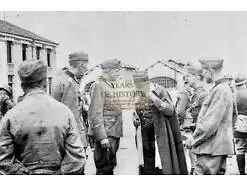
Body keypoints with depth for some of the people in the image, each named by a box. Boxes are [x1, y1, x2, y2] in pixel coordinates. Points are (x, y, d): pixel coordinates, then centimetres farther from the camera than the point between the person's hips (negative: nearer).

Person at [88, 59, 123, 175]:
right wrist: (102, 137, -22)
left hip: (114, 133, 9)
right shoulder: (99, 85, -11)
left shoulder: (112, 85, 17)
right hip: (105, 134, -9)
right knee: (104, 169, -5)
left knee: (110, 166, 16)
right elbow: (96, 114, -18)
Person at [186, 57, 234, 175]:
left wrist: (194, 139, -10)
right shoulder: (222, 88, 15)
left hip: (212, 149, -10)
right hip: (217, 147, 10)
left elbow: (211, 123, -21)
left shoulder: (220, 91, -17)